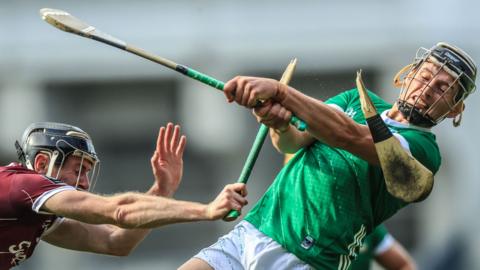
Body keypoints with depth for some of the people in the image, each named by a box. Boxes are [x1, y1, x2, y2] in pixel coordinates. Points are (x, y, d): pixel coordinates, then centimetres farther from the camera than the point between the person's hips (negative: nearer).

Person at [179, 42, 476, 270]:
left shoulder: (424, 149, -7)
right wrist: (280, 127, -25)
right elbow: (295, 142, 0)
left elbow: (349, 135, -23)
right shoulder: (361, 99, 14)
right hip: (247, 233, 5)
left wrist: (279, 91, -32)